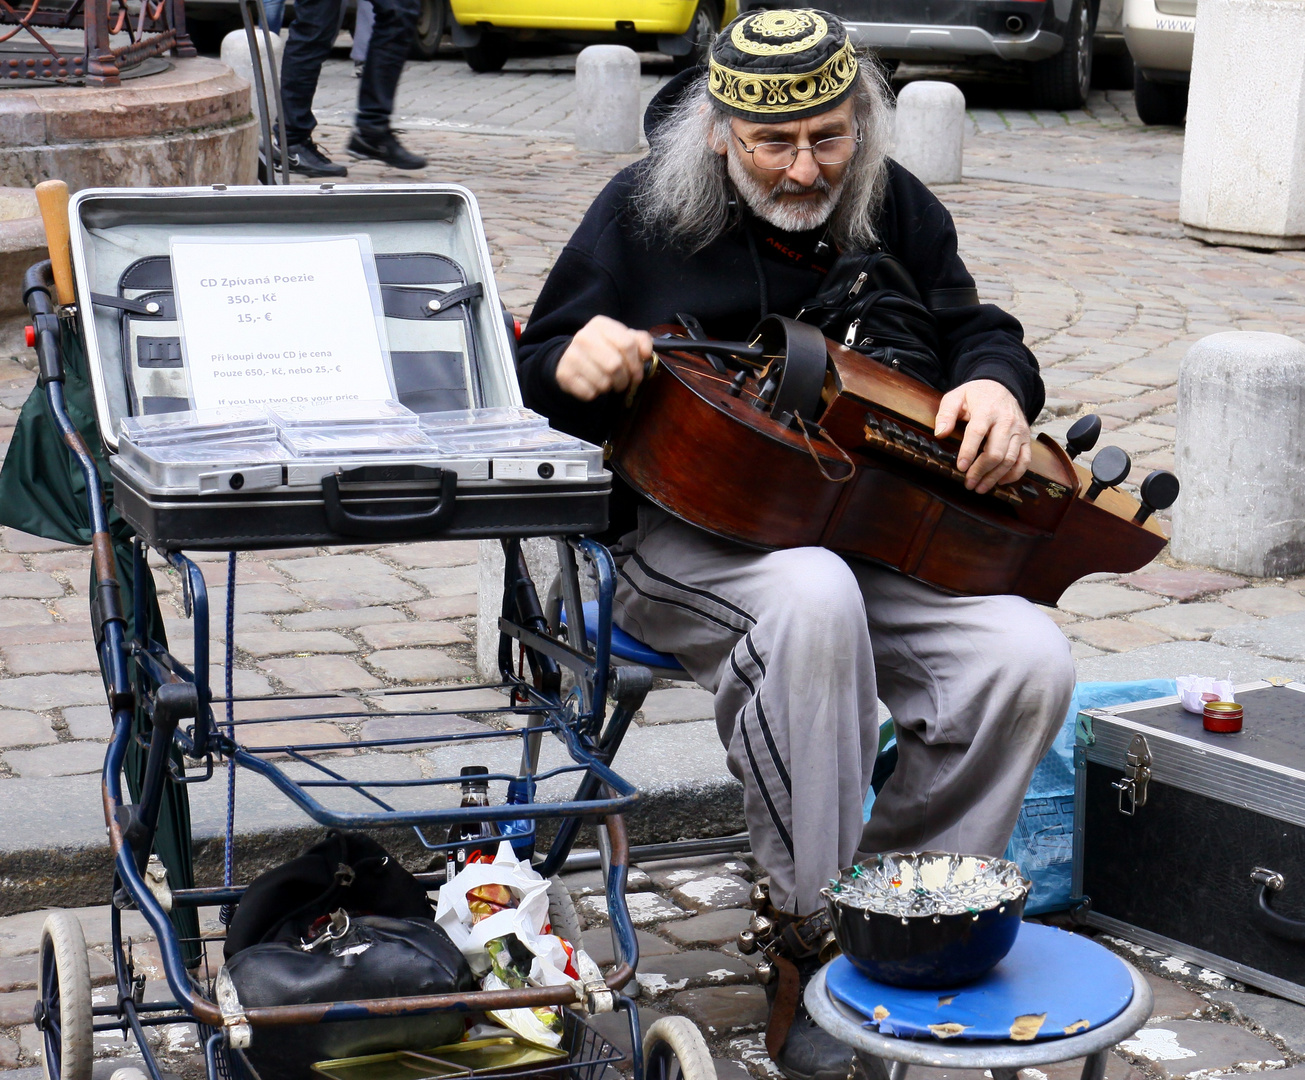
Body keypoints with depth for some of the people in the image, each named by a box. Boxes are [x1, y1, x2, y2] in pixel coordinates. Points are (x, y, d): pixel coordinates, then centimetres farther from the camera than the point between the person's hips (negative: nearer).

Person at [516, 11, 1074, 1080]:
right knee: (811, 600, -40)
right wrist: (574, 367, -22)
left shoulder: (895, 207, 8)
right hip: (688, 532, -4)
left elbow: (975, 329, 19)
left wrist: (995, 386, -7)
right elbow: (532, 379, 4)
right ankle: (811, 940, -26)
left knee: (1029, 661, -22)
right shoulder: (644, 210, -1)